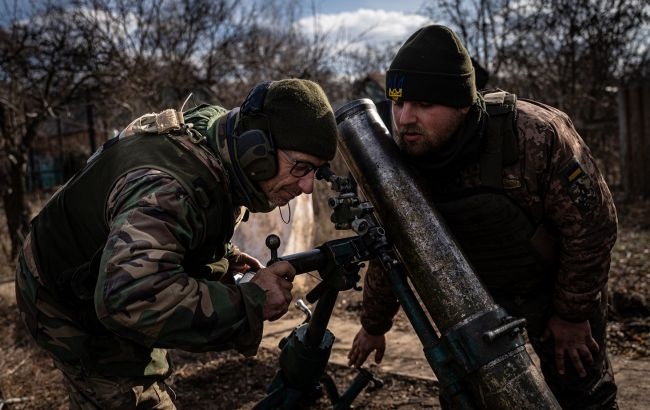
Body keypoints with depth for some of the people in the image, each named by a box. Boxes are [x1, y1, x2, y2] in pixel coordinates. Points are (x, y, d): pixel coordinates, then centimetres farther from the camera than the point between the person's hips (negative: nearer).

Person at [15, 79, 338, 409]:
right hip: (71, 308, -9)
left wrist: (223, 256, -5)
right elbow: (130, 296, -56)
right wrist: (249, 302, -47)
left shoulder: (216, 129, -11)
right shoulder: (168, 187, -42)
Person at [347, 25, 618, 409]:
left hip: (559, 281, -2)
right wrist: (375, 326, 7)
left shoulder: (537, 137, -35)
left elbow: (592, 226, -22)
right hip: (475, 291, 3)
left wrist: (573, 314, -12)